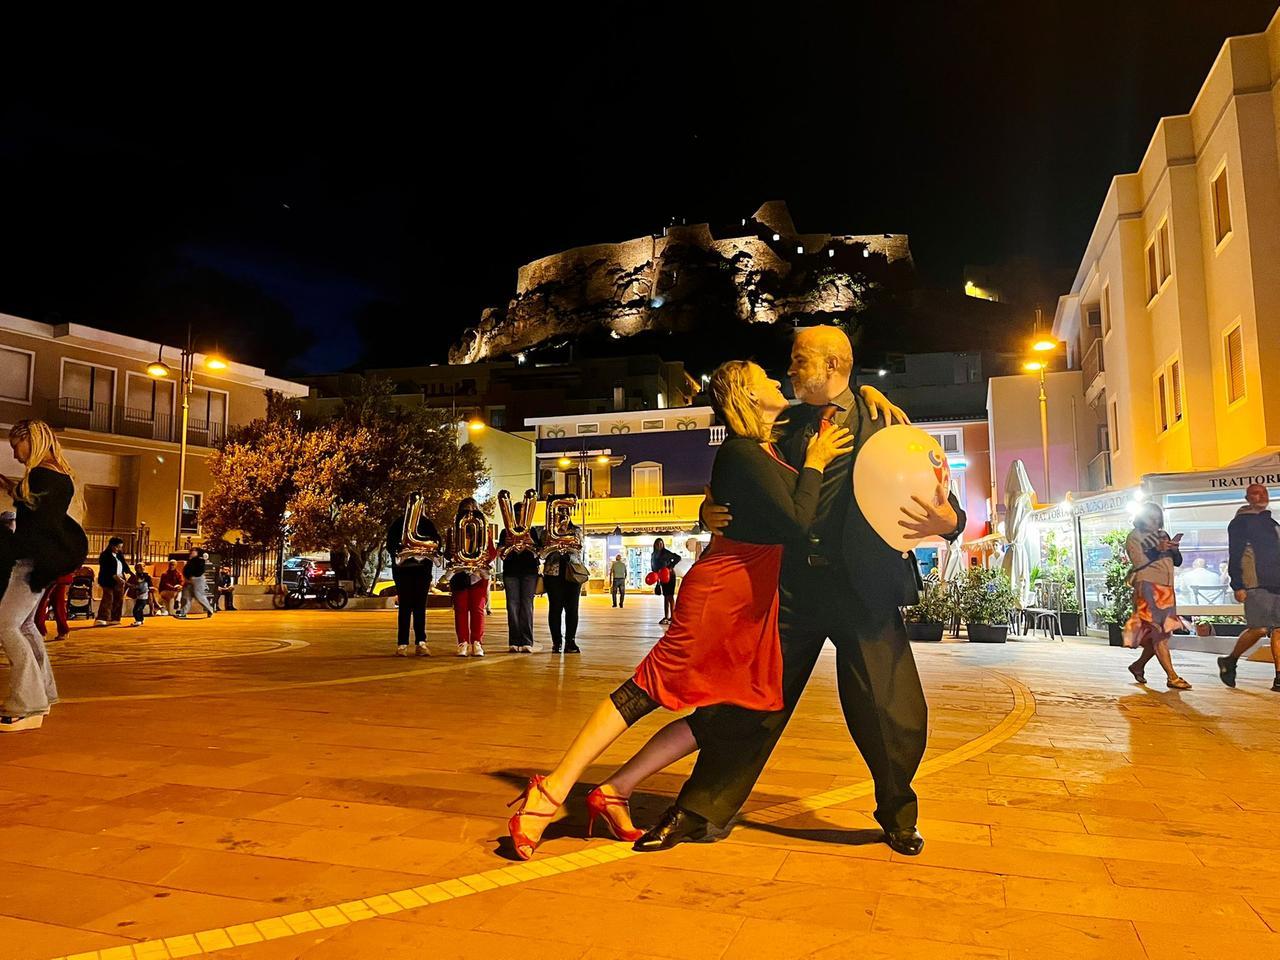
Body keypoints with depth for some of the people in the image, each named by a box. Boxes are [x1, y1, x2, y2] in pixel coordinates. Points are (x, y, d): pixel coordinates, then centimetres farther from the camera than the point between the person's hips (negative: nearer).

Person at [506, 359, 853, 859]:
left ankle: (614, 793, 13)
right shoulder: (741, 452, -13)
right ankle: (551, 791, -5)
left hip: (752, 601, 9)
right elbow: (797, 524, -19)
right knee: (651, 687, -11)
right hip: (721, 592, -9)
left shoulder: (770, 446, 15)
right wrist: (814, 465, -6)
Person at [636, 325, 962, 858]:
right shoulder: (785, 426, 13)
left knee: (892, 714, 1)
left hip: (863, 585, -2)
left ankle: (898, 815, 31)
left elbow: (930, 492, -3)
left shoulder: (882, 420, 3)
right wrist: (712, 511, -4)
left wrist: (946, 518, -26)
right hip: (792, 583, 2)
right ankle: (701, 812, 19)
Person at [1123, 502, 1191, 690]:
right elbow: (1138, 562, -10)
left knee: (1162, 632, 8)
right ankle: (1172, 677, -14)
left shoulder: (1163, 535, 20)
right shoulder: (1134, 536, 2)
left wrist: (1174, 549, -5)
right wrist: (1158, 549, -20)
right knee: (1159, 632, -12)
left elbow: (1178, 561, 15)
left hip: (1166, 588, 7)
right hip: (1148, 586, -7)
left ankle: (1138, 666, 24)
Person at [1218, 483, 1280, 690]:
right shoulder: (1241, 522, -1)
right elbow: (1234, 556, -7)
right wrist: (1237, 586, -14)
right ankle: (1230, 661, 7)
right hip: (1255, 585, -7)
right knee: (1259, 629, -12)